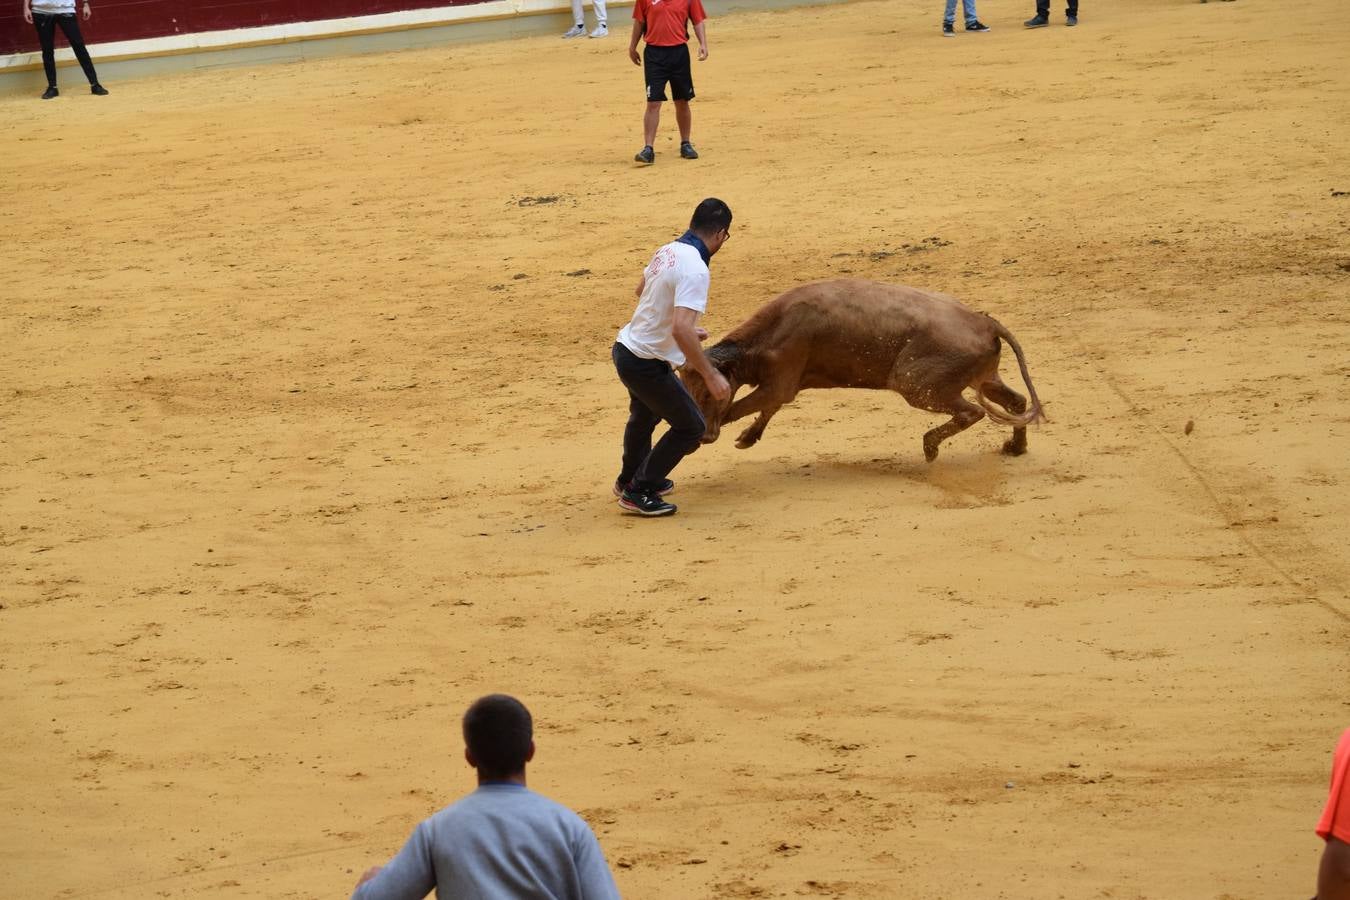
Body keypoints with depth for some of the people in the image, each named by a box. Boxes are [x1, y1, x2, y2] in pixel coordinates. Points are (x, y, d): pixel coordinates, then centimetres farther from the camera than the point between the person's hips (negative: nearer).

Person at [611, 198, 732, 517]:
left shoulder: (667, 251, 1)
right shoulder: (695, 269, -26)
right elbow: (681, 330, -35)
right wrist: (711, 375, -29)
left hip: (626, 348, 9)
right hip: (647, 365, -9)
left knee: (645, 416, 32)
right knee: (690, 427, 6)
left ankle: (630, 480, 53)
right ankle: (638, 493, 13)